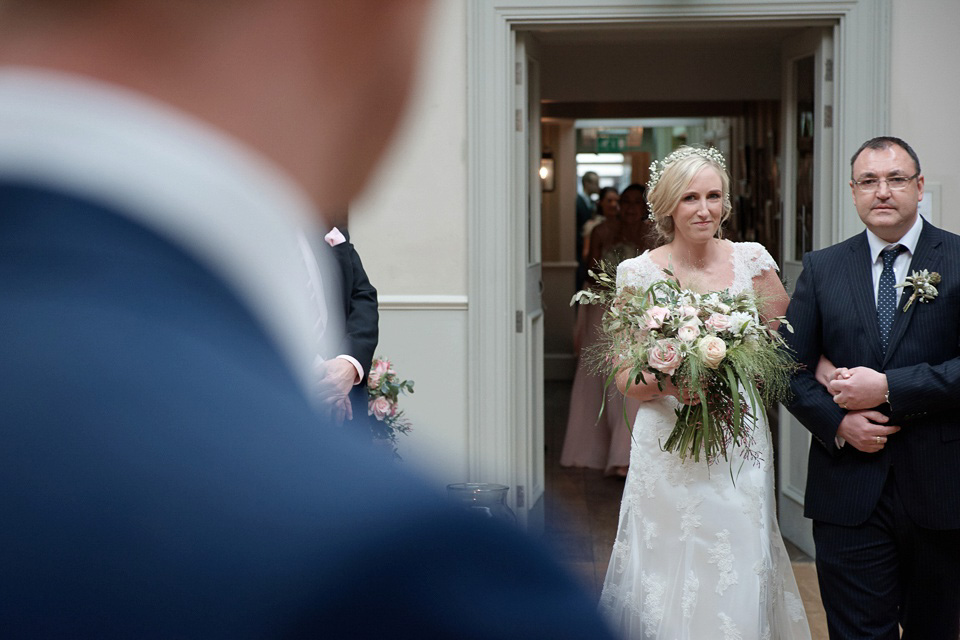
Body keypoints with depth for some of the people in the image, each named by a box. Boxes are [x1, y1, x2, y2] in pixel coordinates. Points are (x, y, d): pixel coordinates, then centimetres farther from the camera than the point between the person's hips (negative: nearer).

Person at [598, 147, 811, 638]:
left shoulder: (752, 261, 2)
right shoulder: (638, 274, -2)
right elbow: (626, 377, 0)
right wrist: (667, 381, -19)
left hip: (741, 446, 1)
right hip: (669, 447, -1)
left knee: (740, 587, 0)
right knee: (670, 584, 0)